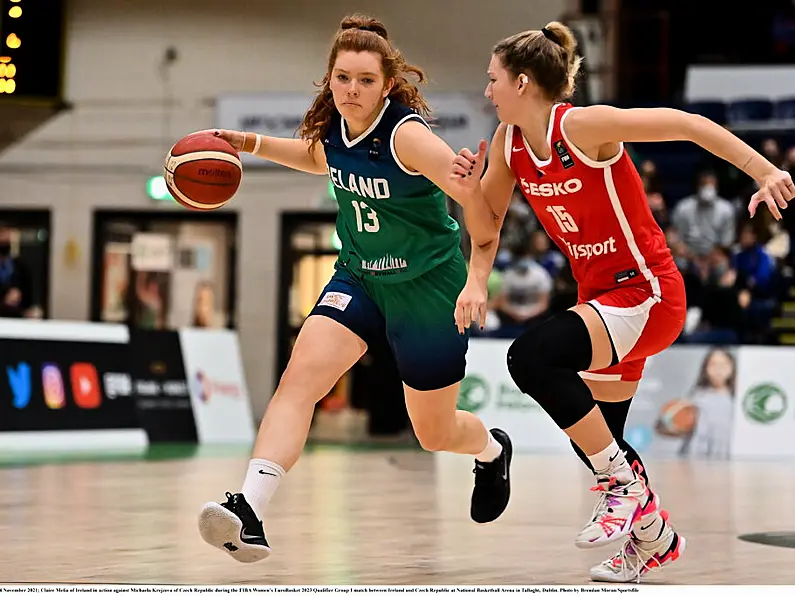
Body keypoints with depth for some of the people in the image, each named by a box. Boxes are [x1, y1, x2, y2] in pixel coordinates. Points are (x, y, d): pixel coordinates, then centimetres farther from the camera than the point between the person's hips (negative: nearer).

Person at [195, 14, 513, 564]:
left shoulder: (407, 135, -25)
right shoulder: (331, 129, -4)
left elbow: (474, 195, -30)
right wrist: (255, 144, 10)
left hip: (428, 287, -5)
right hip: (359, 276, 5)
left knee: (435, 433, 12)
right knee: (300, 377, -22)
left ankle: (492, 451, 50)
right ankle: (249, 512, -33)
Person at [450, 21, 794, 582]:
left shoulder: (583, 125, -20)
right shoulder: (509, 142, 2)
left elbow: (689, 125, -20)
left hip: (647, 294, -9)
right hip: (601, 296, 9)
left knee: (532, 356, -29)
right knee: (595, 437, 15)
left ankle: (622, 479, -15)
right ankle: (655, 538, 38)